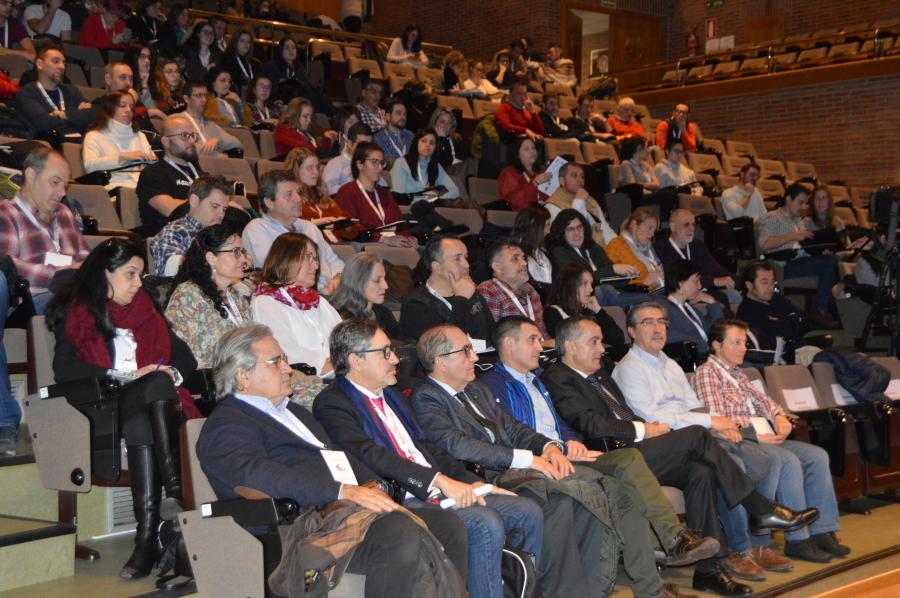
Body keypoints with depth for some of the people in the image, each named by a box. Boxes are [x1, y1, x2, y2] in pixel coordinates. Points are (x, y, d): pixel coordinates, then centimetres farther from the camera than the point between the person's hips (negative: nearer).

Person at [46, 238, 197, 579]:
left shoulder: (146, 311, 26)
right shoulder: (75, 314, 13)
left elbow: (186, 358, 21)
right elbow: (64, 370, -3)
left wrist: (170, 372, -4)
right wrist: (129, 376, -9)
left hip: (154, 403, 3)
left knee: (151, 402, -35)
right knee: (157, 385, -34)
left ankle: (148, 535, -48)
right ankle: (174, 488, -47)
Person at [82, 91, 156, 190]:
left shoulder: (139, 135, 30)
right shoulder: (95, 136, 12)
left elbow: (152, 161, 19)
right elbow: (90, 165, -7)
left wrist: (151, 160, -7)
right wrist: (122, 157, -17)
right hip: (116, 185, -4)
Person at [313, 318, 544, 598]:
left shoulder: (389, 395, 23)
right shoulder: (331, 404, -6)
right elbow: (372, 456, -19)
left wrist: (471, 481, 6)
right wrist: (439, 480, -25)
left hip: (442, 489, 9)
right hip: (403, 501, -9)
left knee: (529, 512, -3)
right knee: (486, 524, -28)